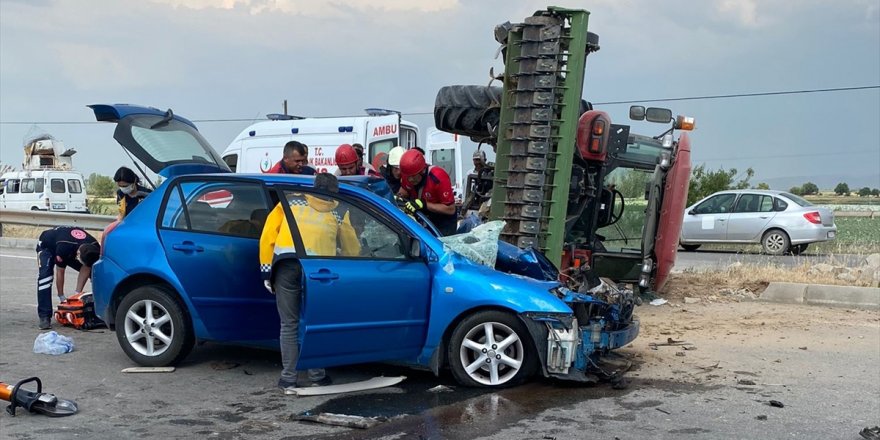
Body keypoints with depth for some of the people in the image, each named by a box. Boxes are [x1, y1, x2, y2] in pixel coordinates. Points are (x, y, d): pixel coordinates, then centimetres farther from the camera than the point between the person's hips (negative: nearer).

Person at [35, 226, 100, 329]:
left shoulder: (94, 249, -32)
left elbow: (85, 269, -21)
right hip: (47, 246, -5)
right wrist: (61, 297, -24)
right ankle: (44, 316, -30)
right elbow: (60, 273, -33)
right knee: (45, 275, -29)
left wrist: (77, 294, -25)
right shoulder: (64, 247, -45)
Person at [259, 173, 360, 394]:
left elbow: (267, 236, 15)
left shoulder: (291, 201, 23)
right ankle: (317, 377, 18)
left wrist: (266, 270, 14)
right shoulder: (338, 213, 22)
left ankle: (288, 380, 7)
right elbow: (352, 250, 25)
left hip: (286, 264, 0)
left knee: (289, 324, 7)